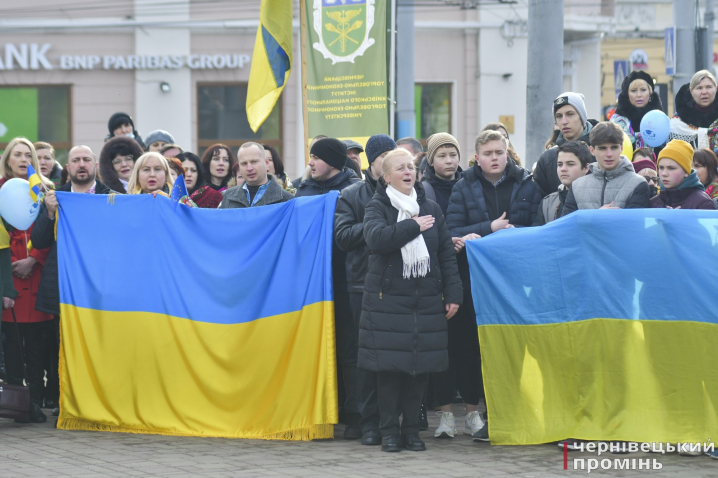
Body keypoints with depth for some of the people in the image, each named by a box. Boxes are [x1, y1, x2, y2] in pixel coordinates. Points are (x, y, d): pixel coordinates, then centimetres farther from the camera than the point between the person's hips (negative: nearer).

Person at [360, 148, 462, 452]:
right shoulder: (376, 208, 2)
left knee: (422, 366, 2)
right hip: (387, 299, -3)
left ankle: (411, 428, 12)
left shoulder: (431, 209, 13)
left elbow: (446, 253, 12)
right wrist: (413, 227, -13)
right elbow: (376, 237, -20)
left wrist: (453, 293, 4)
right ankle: (389, 430, 4)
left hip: (427, 300, 3)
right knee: (389, 365, -4)